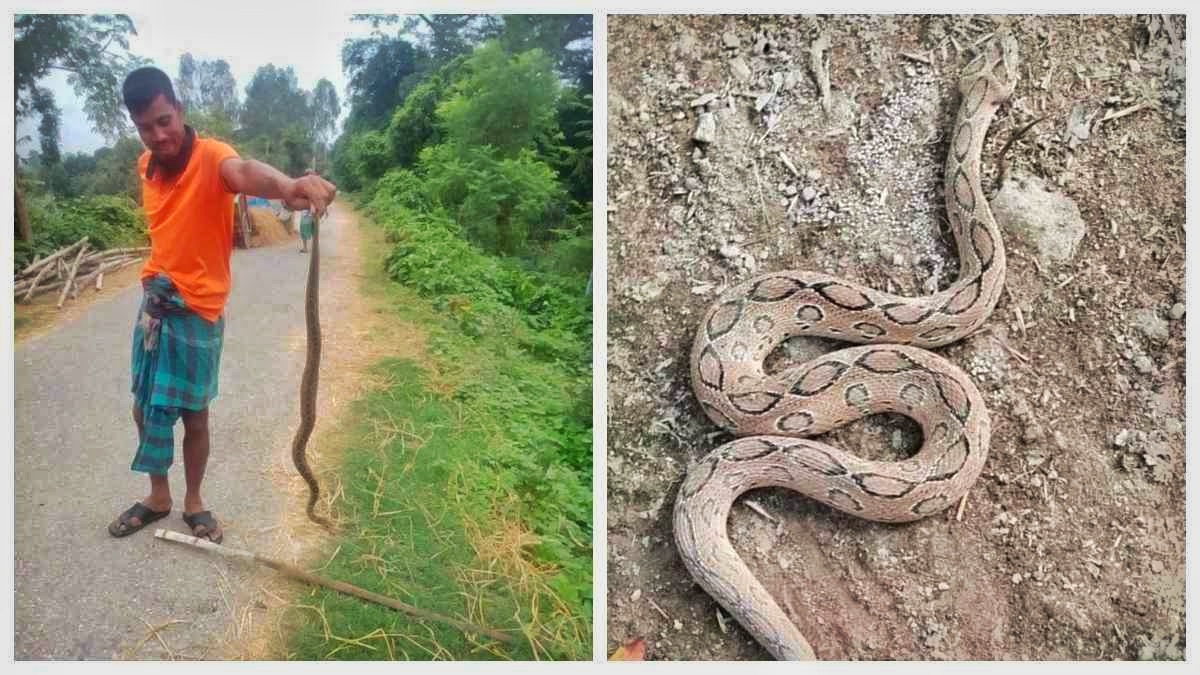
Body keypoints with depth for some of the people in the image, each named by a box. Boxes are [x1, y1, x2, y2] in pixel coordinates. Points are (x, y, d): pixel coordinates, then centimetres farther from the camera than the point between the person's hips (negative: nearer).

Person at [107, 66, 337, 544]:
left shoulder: (210, 156, -20)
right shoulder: (145, 165, 2)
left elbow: (244, 171, -45)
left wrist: (287, 186, -67)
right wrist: (155, 286, 10)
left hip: (198, 312, -6)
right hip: (153, 305, 6)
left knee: (193, 414, 7)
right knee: (145, 408, 15)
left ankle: (193, 502, 28)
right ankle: (158, 497, 34)